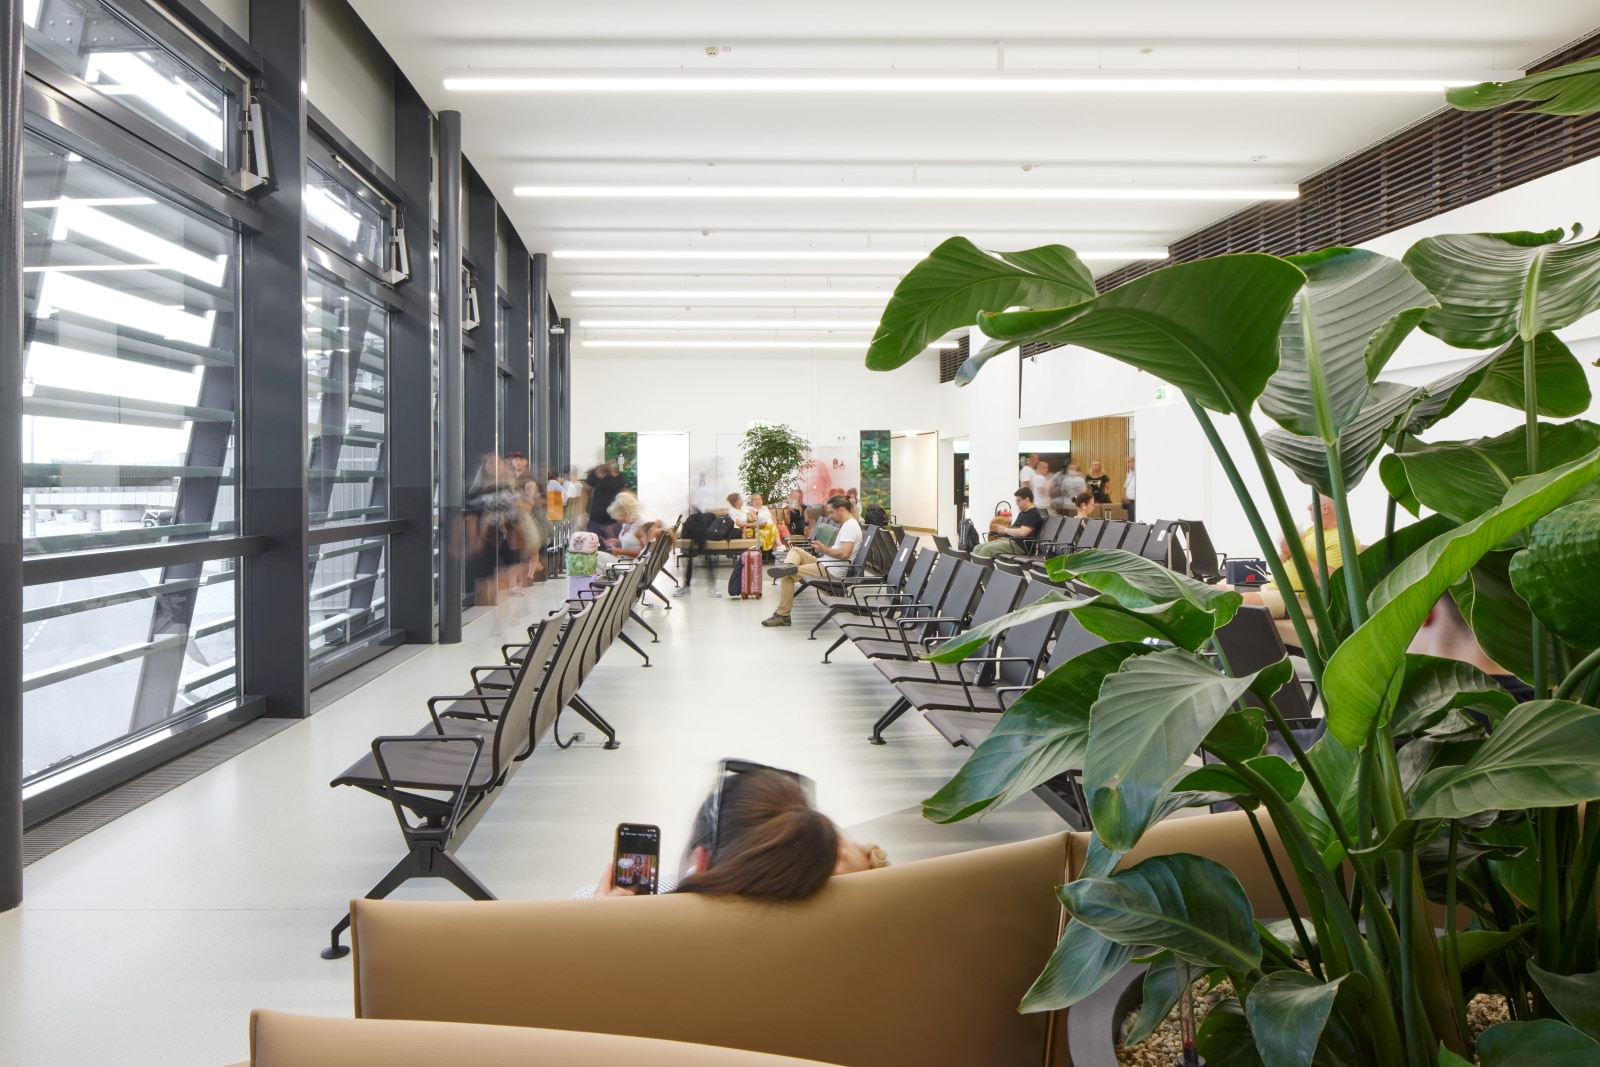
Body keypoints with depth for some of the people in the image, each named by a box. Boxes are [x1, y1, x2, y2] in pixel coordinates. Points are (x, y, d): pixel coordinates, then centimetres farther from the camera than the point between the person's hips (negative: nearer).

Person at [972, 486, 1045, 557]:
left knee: (987, 549, -29)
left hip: (1018, 545, -10)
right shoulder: (1022, 513, 26)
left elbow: (1022, 532, -19)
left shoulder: (1033, 514, -7)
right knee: (977, 548, -5)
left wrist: (1006, 530, -6)